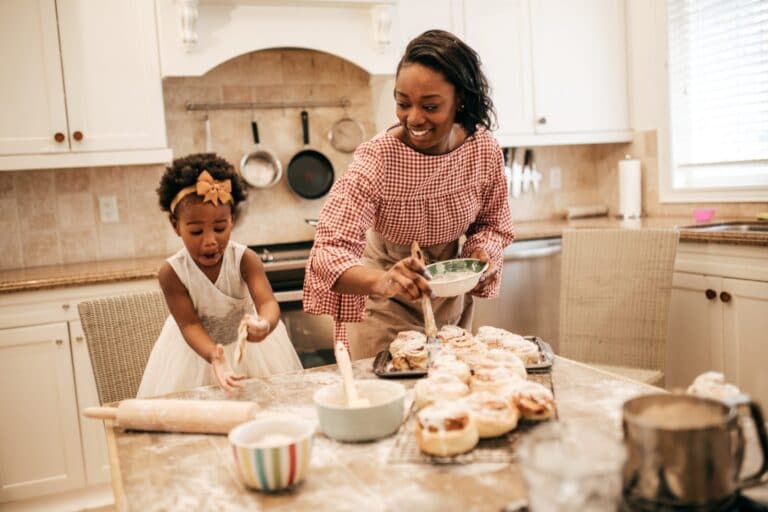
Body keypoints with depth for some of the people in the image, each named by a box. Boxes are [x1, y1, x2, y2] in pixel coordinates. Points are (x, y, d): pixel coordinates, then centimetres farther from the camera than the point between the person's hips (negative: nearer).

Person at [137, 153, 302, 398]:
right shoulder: (172, 272, -22)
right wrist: (214, 356, -45)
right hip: (197, 350, 0)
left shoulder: (244, 259, -23)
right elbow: (190, 325, -25)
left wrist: (265, 324, -59)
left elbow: (267, 301, -34)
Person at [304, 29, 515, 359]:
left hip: (450, 298, 4)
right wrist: (383, 282, -51)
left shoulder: (484, 149, -16)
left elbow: (491, 223, 1)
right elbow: (329, 251, -33)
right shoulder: (377, 158, -27)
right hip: (385, 307, -3)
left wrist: (483, 252, -21)